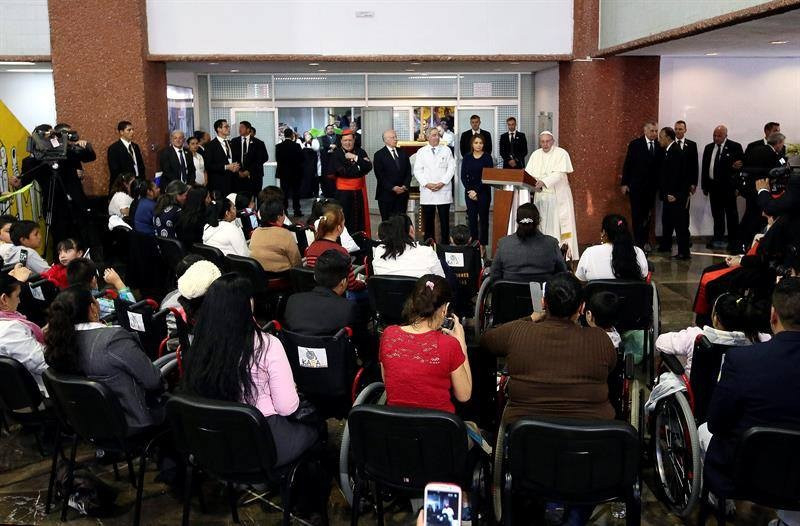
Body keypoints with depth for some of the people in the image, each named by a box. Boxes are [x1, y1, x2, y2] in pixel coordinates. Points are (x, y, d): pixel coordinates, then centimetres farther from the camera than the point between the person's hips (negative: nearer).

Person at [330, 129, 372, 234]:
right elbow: (342, 171, -15)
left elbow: (369, 167, -6)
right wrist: (359, 170, -9)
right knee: (344, 220, 1)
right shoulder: (336, 154, -3)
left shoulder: (360, 152, 8)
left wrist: (355, 158, -15)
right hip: (343, 192, -3)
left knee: (360, 219, 8)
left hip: (359, 191, 4)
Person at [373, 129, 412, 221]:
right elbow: (380, 176, -7)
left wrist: (405, 186, -5)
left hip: (402, 193, 4)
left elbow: (408, 173, 11)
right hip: (386, 194, -3)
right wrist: (392, 188, -15)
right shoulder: (379, 155, -1)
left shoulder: (403, 153, 14)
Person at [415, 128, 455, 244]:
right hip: (427, 191, 0)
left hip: (443, 191, 0)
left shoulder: (446, 150, 7)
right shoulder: (421, 152, 8)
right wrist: (427, 184, -10)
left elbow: (451, 168, 1)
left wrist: (442, 183, -11)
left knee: (444, 220, 1)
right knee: (428, 220, 3)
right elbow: (417, 170, 3)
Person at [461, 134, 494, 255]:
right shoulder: (467, 158, 6)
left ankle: (482, 245, 6)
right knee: (472, 218, 3)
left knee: (483, 218, 1)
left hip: (484, 191, -3)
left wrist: (477, 190, -12)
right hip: (469, 192, 3)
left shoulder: (487, 157, -2)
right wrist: (469, 190, -8)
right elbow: (463, 176, 4)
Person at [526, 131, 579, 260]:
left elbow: (559, 174, -15)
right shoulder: (536, 154, 13)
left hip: (557, 196, -4)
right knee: (541, 225, 4)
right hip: (540, 195, 4)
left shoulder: (561, 153, -3)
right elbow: (528, 173, 8)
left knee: (559, 224, -6)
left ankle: (565, 253, -5)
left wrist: (544, 182, -26)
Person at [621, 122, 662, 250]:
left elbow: (660, 165, 3)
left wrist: (658, 184, -4)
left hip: (651, 186, 3)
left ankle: (645, 240, 18)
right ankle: (638, 241, 6)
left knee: (647, 214, 9)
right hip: (636, 185, -3)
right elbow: (627, 164, -3)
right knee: (637, 214, 1)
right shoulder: (635, 144, -4)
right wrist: (624, 183, -6)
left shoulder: (659, 146, 3)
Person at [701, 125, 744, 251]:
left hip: (728, 185, -5)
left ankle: (733, 241, 6)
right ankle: (718, 240, 19)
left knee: (731, 214, 1)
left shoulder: (735, 147, -4)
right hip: (713, 186, 5)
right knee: (717, 214, 11)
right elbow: (704, 167, 13)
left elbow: (742, 164, -4)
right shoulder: (708, 148, 11)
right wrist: (704, 186, 10)